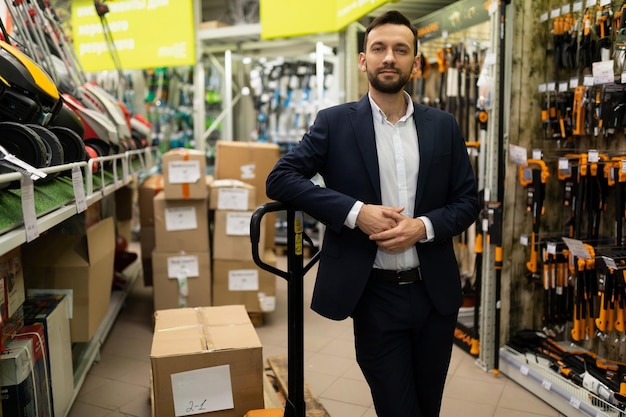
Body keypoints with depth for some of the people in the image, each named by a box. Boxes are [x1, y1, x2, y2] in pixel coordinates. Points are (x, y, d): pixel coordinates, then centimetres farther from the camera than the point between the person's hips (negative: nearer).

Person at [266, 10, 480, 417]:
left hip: (435, 291, 4)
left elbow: (468, 200, 6)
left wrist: (423, 226, -15)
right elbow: (280, 178, -9)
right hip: (374, 295, -3)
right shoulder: (336, 122, -3)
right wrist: (355, 211, -19)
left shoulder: (443, 126, 5)